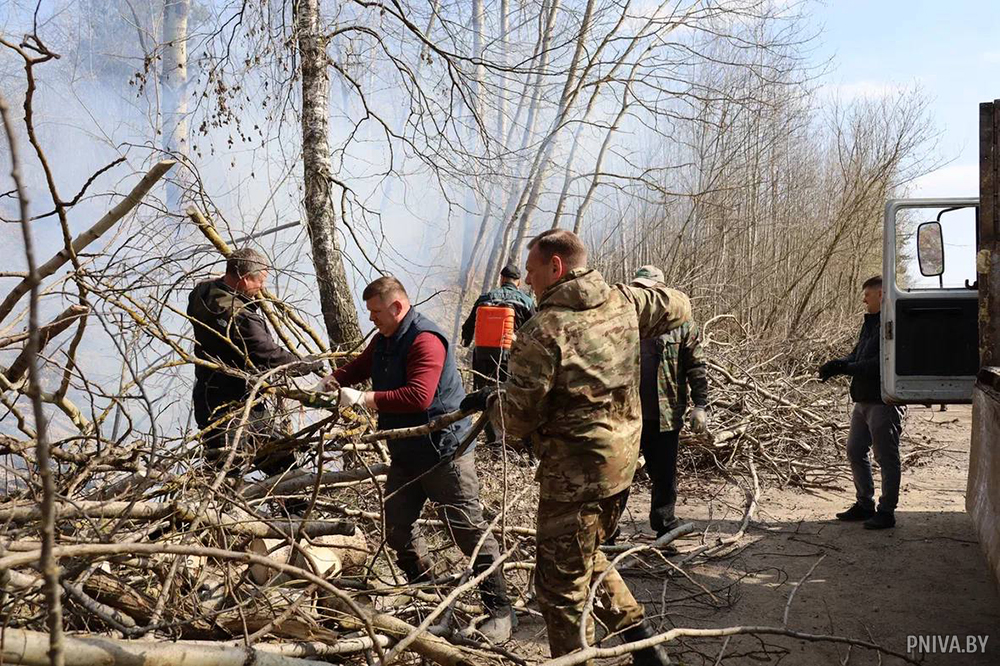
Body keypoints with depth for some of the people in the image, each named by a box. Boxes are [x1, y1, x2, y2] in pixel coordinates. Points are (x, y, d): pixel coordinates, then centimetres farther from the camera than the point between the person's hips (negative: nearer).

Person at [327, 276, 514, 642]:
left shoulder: (425, 340, -22)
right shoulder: (383, 340, 9)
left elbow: (418, 396, -32)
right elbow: (359, 367, 18)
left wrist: (363, 398, -29)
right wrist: (331, 382, -2)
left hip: (444, 452, -9)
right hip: (405, 453, 9)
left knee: (469, 530, -5)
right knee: (396, 528, 13)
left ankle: (500, 610, 5)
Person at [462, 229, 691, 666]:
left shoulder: (542, 332, -20)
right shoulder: (624, 302, 1)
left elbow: (517, 420, -15)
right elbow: (678, 308, 21)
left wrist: (486, 402, 5)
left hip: (575, 473, -8)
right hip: (622, 462, 8)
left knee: (561, 584, 5)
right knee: (586, 558, 27)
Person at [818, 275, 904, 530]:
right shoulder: (870, 322, 15)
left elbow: (881, 364, -24)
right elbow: (857, 355, 17)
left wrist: (846, 368, -20)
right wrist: (837, 364, -2)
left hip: (884, 401, -10)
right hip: (863, 399, 10)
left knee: (886, 457, 1)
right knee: (855, 452, 15)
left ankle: (886, 511, 11)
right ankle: (865, 504, 28)